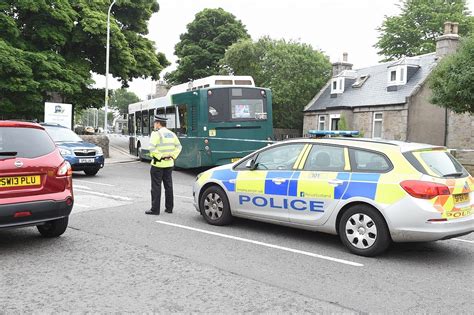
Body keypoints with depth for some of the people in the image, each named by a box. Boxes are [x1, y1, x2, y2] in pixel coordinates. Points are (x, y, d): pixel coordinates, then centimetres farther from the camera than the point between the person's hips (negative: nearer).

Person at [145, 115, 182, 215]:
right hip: (169, 164, 7)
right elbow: (178, 147, 11)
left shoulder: (156, 134, -12)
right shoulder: (171, 134, 9)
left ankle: (155, 209, 2)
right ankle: (169, 208, 18)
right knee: (168, 186, 13)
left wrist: (159, 157, -15)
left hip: (158, 164, -6)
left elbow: (152, 148, -24)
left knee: (156, 187, -1)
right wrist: (173, 156, 7)